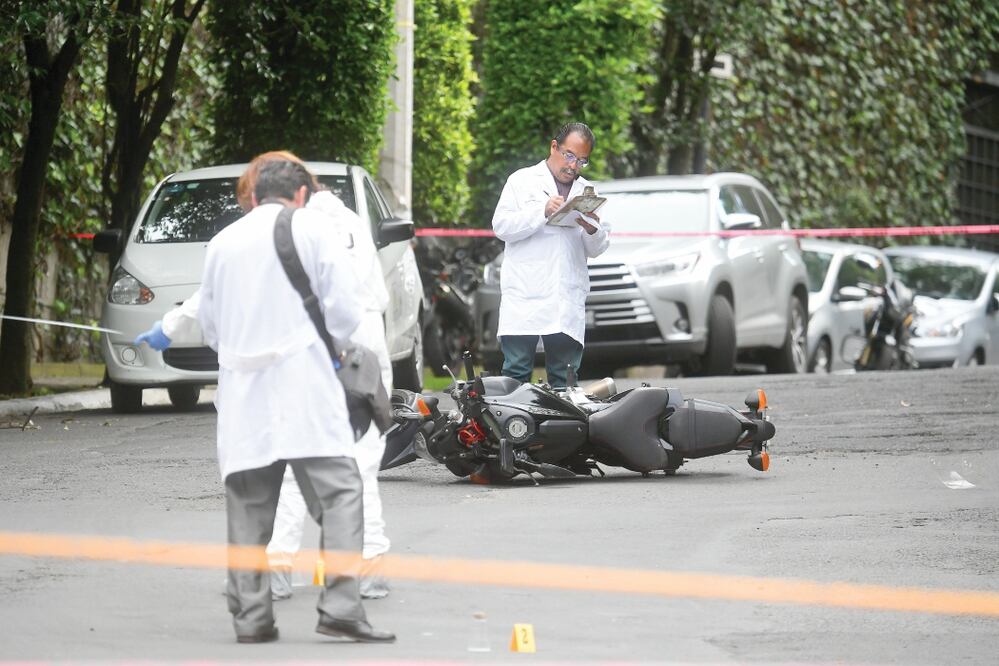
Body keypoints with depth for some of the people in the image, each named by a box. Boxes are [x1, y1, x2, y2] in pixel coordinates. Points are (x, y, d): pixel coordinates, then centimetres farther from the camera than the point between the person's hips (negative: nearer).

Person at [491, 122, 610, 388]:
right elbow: (501, 226, -1)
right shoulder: (522, 181, 11)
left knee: (564, 379, 0)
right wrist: (542, 212, -14)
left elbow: (597, 250, 18)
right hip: (525, 297, -3)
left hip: (569, 303, 3)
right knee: (516, 373, -8)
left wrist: (592, 230, -5)